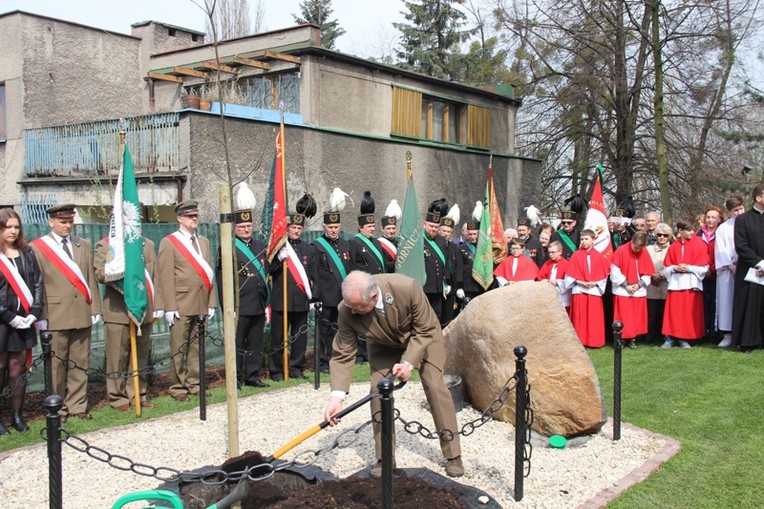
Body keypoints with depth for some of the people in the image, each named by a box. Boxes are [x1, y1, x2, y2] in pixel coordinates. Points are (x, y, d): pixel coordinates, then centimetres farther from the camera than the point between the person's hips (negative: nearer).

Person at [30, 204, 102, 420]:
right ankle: (57, 408, 13)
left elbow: (91, 279, 11)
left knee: (80, 363, 8)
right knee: (56, 364, 2)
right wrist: (40, 316, -8)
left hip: (82, 314, 4)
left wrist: (95, 309, 6)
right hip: (55, 316, -4)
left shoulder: (84, 245, 14)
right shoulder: (37, 248, 1)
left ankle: (78, 405, 17)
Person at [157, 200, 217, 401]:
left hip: (201, 305, 5)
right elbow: (166, 277, -7)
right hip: (181, 306, -5)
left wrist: (211, 302, 10)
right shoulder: (169, 243, -1)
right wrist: (170, 307, -13)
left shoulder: (204, 242, 17)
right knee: (179, 349, 0)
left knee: (196, 347, 10)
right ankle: (178, 388, 9)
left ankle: (194, 384, 18)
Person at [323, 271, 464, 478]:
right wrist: (337, 396, -36)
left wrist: (408, 362, -35)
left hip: (423, 336, -2)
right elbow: (342, 355, -25)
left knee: (435, 387, -11)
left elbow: (426, 330, -26)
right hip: (384, 344, 2)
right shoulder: (346, 311, -33)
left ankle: (453, 456, 2)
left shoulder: (406, 288, -41)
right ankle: (384, 459, 3)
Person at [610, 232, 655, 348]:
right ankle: (621, 338, 4)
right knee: (623, 316, -3)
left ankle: (632, 338, 12)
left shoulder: (645, 254, 1)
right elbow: (615, 272, -10)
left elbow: (648, 273, 5)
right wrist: (626, 285, -11)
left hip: (639, 291, 3)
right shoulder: (621, 251, -10)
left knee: (637, 316, 5)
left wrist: (639, 284, -10)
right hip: (623, 291, -3)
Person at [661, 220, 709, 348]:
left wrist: (689, 268, -13)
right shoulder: (673, 247, 7)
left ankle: (684, 339, 8)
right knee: (673, 312, 0)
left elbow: (704, 268, -3)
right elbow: (666, 268, 10)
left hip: (691, 284, -2)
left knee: (689, 313, -1)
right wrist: (674, 268, -9)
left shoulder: (699, 245, 0)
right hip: (675, 283, 2)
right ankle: (670, 338, 6)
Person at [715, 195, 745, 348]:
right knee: (727, 300, -2)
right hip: (727, 270, 0)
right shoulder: (723, 228, 7)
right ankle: (727, 335, 2)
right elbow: (720, 250, 1)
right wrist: (731, 266, -8)